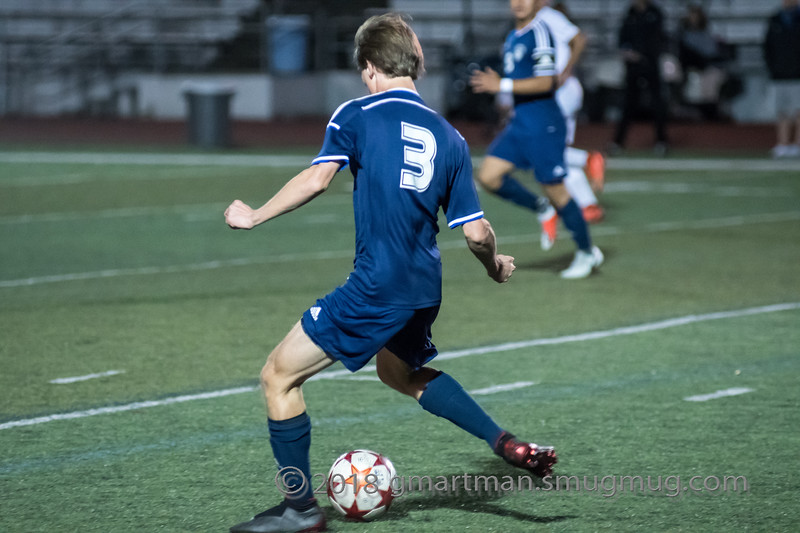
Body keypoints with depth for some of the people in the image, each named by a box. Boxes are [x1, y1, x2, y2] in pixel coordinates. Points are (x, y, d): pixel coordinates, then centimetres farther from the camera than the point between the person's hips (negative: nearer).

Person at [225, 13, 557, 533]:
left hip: (375, 286, -7)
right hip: (425, 286, 7)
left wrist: (254, 216, -9)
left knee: (280, 375, 5)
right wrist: (496, 265, 25)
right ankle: (508, 444, 25)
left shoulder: (357, 115, -4)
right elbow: (477, 233, 5)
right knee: (401, 370, 35)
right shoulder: (448, 136, 9)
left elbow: (318, 178, -19)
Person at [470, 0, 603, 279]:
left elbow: (546, 81, -23)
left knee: (554, 190, -1)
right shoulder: (512, 37, 14)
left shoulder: (538, 32, -15)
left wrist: (502, 85, -24)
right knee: (488, 176, -3)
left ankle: (587, 253, 15)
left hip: (543, 124, -9)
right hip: (519, 122, 9)